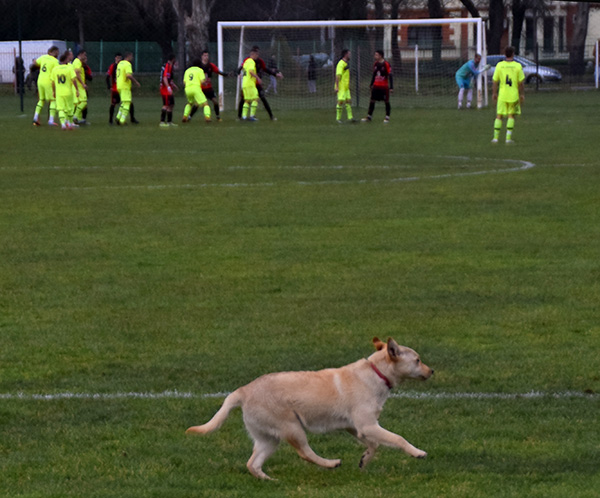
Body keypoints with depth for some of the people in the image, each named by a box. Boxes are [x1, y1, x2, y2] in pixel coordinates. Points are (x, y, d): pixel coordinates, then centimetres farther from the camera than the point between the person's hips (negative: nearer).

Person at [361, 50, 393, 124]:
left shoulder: (386, 64, -10)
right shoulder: (375, 64, 8)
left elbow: (390, 76, -11)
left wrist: (391, 87, -16)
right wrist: (371, 84, 22)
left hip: (384, 86, -5)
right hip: (376, 86, 5)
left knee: (386, 101, 2)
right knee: (372, 101, 4)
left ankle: (387, 117, 10)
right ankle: (369, 116, 10)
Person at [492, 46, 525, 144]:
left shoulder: (499, 65, -2)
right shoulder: (518, 66, -5)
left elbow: (495, 81, 0)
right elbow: (521, 83, -4)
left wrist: (494, 93, 11)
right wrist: (522, 95, 6)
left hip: (502, 95, 1)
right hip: (514, 95, -1)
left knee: (499, 116, 8)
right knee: (511, 115, 9)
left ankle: (496, 137, 4)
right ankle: (508, 137, 2)